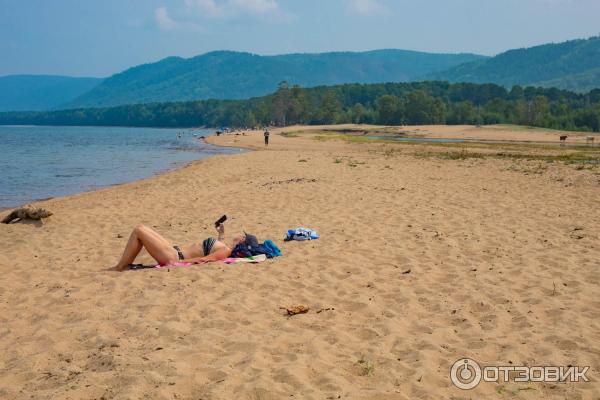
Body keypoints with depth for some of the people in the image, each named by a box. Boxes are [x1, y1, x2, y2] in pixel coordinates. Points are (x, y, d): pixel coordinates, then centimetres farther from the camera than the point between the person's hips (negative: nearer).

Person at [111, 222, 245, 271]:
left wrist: (178, 262, -25)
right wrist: (221, 233, 24)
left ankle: (119, 267, 1)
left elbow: (203, 259, -24)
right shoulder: (226, 245, 7)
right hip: (175, 250, 10)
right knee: (141, 228, 14)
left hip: (173, 257, -10)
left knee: (138, 231, -9)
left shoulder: (226, 251, -19)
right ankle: (125, 264, 14)